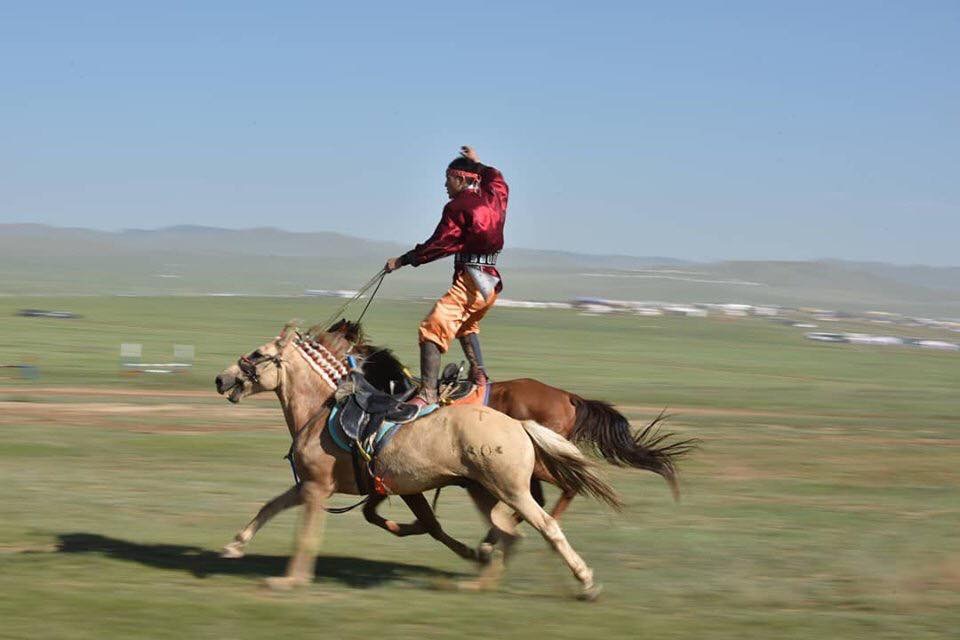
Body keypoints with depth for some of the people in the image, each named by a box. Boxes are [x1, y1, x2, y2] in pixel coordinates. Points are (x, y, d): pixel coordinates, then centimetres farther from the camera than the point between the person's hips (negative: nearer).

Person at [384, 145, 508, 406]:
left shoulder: (458, 207, -8)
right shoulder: (494, 198, 13)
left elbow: (439, 245, -11)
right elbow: (498, 181, 39)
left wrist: (402, 260, -4)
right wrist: (478, 164, 50)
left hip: (470, 280, -9)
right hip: (492, 280, 9)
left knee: (432, 329, -17)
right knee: (466, 325, 35)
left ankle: (428, 392, -29)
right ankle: (479, 374, 26)